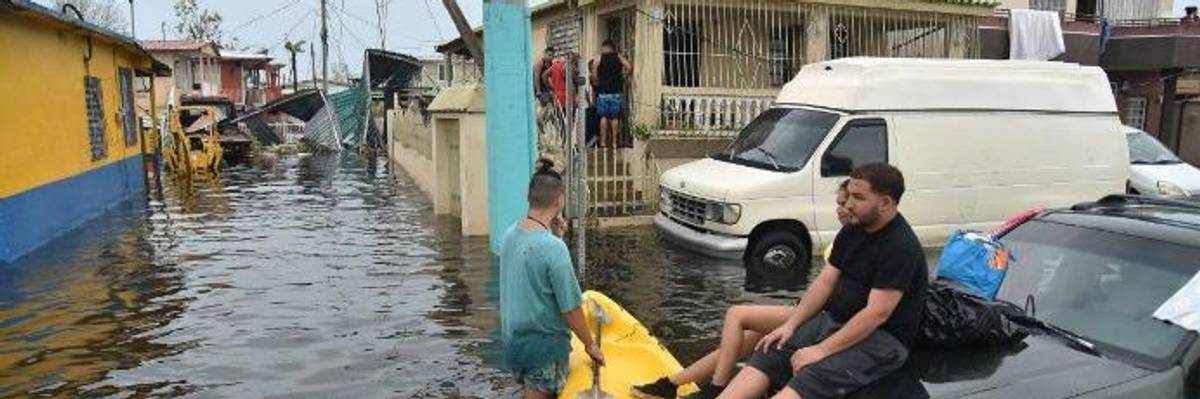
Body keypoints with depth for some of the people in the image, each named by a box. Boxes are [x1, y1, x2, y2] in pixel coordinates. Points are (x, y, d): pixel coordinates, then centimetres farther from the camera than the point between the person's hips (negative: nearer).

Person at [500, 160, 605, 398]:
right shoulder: (553, 248, -26)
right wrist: (590, 345, -5)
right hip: (543, 345, -7)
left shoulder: (510, 235, -3)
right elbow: (570, 308, -19)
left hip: (513, 338, 7)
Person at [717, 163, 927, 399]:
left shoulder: (901, 248, -18)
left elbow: (877, 313, -23)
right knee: (769, 354, -12)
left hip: (883, 337, -8)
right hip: (834, 320, 8)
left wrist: (822, 350, -23)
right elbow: (825, 281, 9)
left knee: (811, 377, -32)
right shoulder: (852, 231, 8)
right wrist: (790, 325, -1)